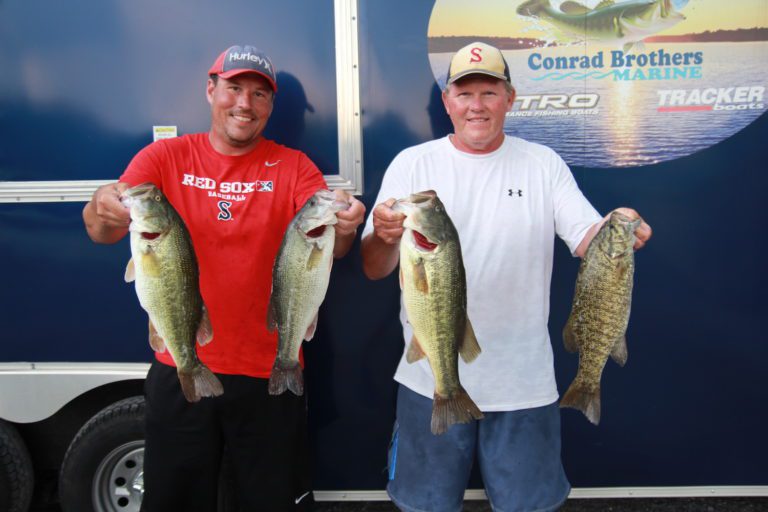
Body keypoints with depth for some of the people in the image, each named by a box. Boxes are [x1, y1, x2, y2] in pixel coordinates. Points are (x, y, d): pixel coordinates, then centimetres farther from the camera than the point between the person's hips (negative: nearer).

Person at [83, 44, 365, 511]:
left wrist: (344, 226, -38)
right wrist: (104, 208, -35)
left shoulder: (293, 167, -2)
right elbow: (102, 231, -12)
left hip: (269, 371, 0)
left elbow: (330, 247, -14)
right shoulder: (165, 157, -1)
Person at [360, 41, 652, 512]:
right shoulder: (412, 164, -3)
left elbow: (588, 241, -5)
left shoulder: (544, 164, 1)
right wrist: (385, 237, -30)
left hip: (523, 380, 1)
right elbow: (374, 269, -8)